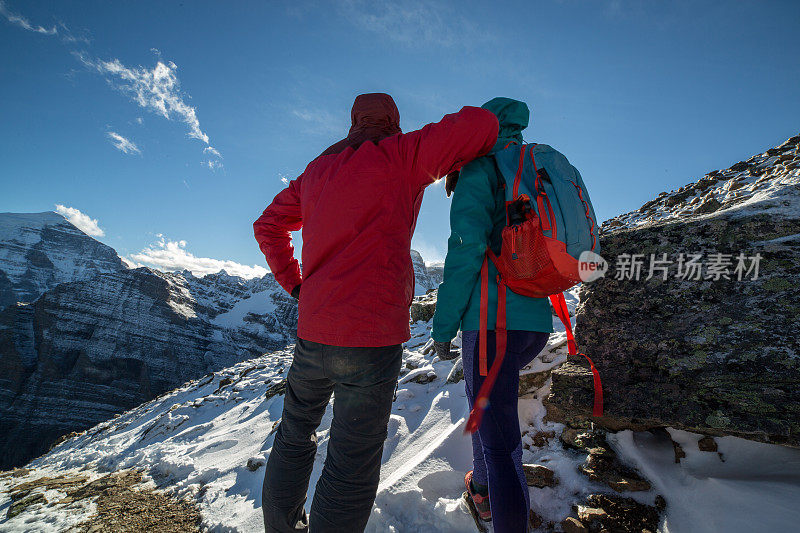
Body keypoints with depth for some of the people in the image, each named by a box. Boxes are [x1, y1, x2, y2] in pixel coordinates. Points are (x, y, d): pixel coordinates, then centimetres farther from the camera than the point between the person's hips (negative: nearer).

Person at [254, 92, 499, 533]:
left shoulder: (316, 171, 16)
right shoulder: (400, 155, -1)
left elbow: (268, 226, 23)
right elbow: (481, 123, -5)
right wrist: (457, 167, 13)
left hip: (311, 332, 7)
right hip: (372, 335, -6)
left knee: (295, 437, 25)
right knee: (352, 466, 5)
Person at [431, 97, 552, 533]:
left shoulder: (479, 172, -4)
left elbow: (466, 247, -15)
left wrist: (443, 325, -9)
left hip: (491, 319, -8)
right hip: (538, 320, 8)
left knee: (499, 437, 0)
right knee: (490, 397, 29)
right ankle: (482, 487, 43)